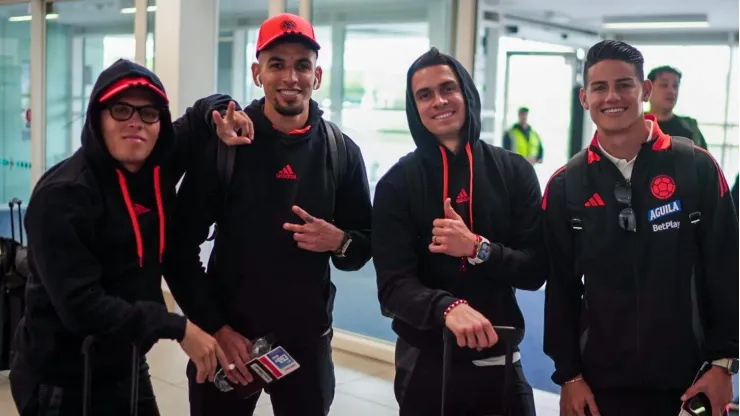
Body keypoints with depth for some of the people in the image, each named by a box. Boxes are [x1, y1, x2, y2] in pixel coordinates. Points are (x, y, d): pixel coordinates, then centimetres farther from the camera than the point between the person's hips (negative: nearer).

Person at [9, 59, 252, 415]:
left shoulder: (158, 166, -2)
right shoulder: (63, 194, -21)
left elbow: (200, 115, 14)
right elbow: (80, 304, -27)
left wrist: (221, 115, -10)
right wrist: (178, 328, -26)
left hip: (127, 369, 7)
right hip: (63, 384, -7)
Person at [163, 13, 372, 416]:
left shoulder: (342, 151, 1)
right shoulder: (223, 143, -6)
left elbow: (367, 244, 8)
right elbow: (181, 245, -5)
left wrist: (339, 242, -14)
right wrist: (215, 328, -11)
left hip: (307, 340, 2)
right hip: (226, 338, -2)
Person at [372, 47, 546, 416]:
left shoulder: (514, 171, -1)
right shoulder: (397, 183, -5)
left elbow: (534, 270, -4)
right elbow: (393, 287, -13)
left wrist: (478, 249, -20)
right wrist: (447, 307, -31)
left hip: (500, 361, 1)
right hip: (426, 364, -1)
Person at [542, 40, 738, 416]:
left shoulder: (697, 168, -5)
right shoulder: (565, 186, -1)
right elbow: (561, 289, 1)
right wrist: (568, 375, -1)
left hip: (687, 380, -1)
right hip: (599, 381, 1)